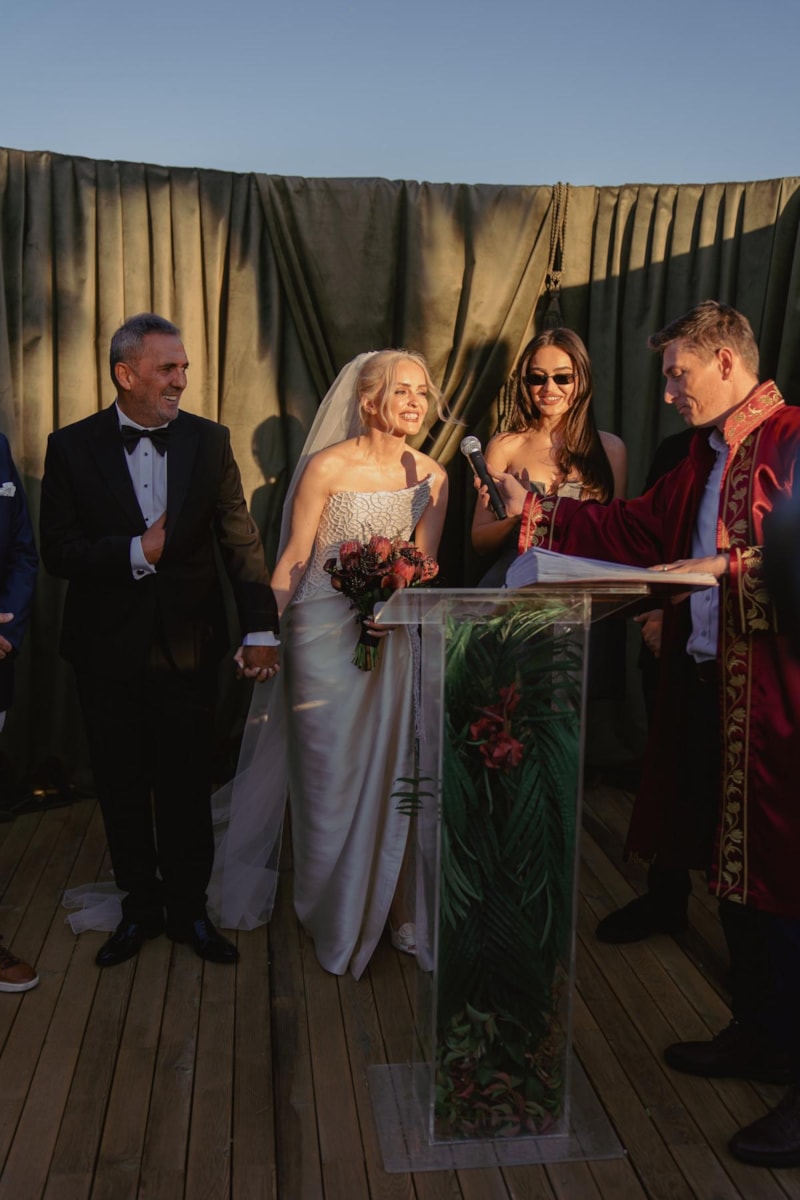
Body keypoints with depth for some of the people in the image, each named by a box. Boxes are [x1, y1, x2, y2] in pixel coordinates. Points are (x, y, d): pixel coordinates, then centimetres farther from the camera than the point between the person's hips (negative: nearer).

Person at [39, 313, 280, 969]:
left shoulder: (210, 441, 0)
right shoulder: (72, 447, -3)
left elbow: (241, 539, -2)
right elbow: (59, 551, -8)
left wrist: (261, 628, -7)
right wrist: (135, 553, -21)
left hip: (189, 645, 1)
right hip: (109, 647, 0)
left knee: (189, 787, 10)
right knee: (122, 787, 12)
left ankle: (189, 909, 29)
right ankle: (140, 909, 31)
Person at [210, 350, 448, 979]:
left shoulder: (431, 475, 2)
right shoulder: (328, 466, -10)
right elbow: (293, 560, -6)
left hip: (392, 632, 4)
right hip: (325, 631, -3)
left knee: (391, 768, 8)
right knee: (331, 770, 6)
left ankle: (389, 902, 24)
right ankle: (338, 910, 25)